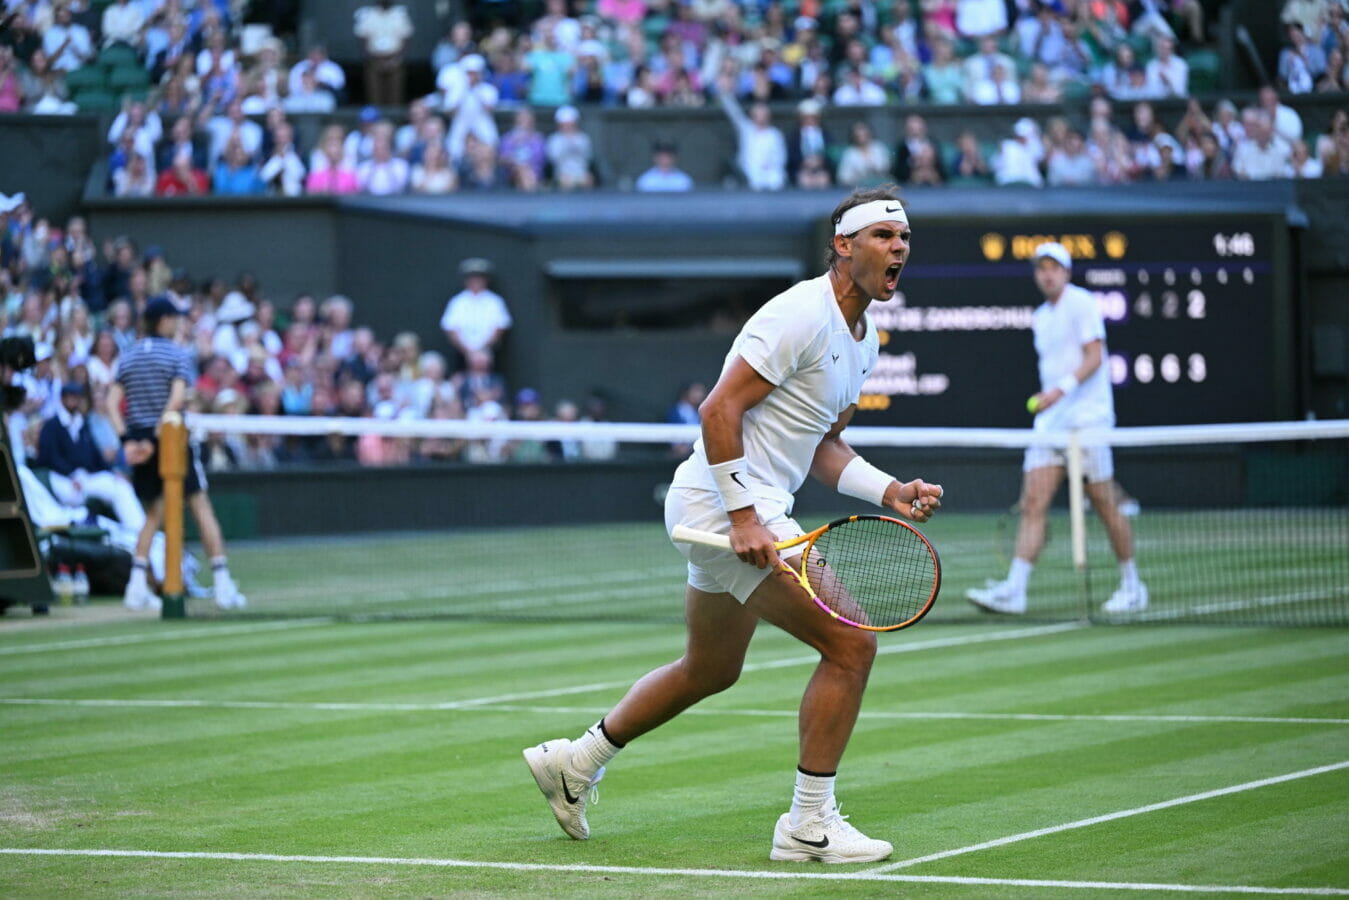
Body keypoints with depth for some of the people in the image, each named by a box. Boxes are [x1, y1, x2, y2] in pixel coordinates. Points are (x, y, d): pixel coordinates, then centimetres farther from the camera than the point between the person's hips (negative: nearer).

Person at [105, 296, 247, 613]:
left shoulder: (127, 357, 9)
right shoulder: (178, 355, -5)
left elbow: (112, 403, 0)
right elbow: (177, 398, -18)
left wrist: (127, 439, -6)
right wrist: (157, 435, -19)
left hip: (140, 441, 4)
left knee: (153, 515, 16)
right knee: (201, 507, 1)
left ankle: (138, 583, 2)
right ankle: (222, 583, -3)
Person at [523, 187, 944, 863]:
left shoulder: (863, 339, 13)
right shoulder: (802, 315, -18)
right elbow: (719, 409, -21)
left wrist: (890, 491, 4)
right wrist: (745, 516, -25)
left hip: (752, 511, 11)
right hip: (726, 503, -11)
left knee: (709, 670, 25)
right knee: (850, 645, -14)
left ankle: (575, 761, 39)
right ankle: (810, 823, -7)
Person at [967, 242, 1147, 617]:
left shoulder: (1082, 304, -5)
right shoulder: (1041, 317, 17)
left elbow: (1094, 358, -15)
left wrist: (1061, 390, -27)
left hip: (1087, 418, -7)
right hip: (1049, 423, 7)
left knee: (1106, 506, 0)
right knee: (1033, 503, -7)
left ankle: (1132, 586, 14)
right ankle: (1014, 589, -15)